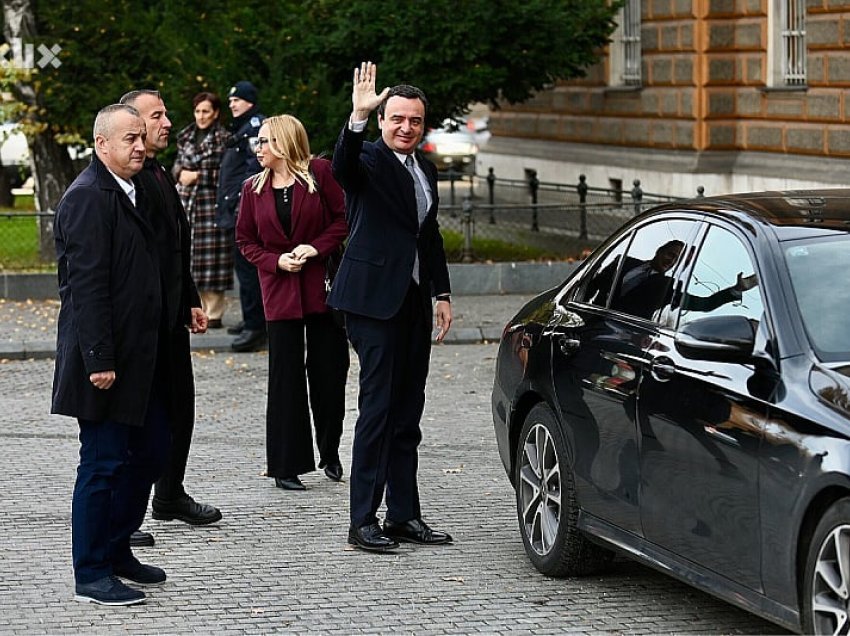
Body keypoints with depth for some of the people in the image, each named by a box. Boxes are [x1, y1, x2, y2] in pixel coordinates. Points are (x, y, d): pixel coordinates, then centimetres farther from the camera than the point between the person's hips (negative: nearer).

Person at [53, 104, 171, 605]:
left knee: (152, 450, 14)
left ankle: (116, 549, 28)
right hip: (107, 358, -10)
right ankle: (91, 574, 7)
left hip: (139, 357, 10)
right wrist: (99, 360, -23)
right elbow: (86, 286, -21)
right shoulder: (88, 197, -15)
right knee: (104, 462, -3)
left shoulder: (132, 192, 14)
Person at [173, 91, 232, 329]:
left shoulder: (223, 139, -3)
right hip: (187, 202, 5)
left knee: (211, 254, -5)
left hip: (212, 202, -5)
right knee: (189, 255, 3)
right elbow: (177, 165, 20)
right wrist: (181, 173, -1)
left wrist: (197, 175, -10)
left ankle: (214, 313, 0)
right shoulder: (186, 137, 16)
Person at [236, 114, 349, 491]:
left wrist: (316, 247, -14)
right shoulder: (253, 189, 7)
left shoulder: (319, 173, -2)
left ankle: (330, 454, 24)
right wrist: (276, 261, -7)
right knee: (285, 378, 1)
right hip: (280, 291, 2)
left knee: (329, 372, 4)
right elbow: (245, 240, 10)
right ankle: (286, 466, 6)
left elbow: (344, 218, -1)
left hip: (322, 285, -2)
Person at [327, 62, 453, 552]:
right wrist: (358, 118, -46)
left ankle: (404, 516, 18)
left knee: (407, 413, 11)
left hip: (414, 300, 8)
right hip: (374, 297, -8)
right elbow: (343, 167, -32)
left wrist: (442, 294, 18)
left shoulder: (426, 170, 15)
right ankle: (364, 521, -4)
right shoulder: (368, 160, -8)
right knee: (378, 409, -8)